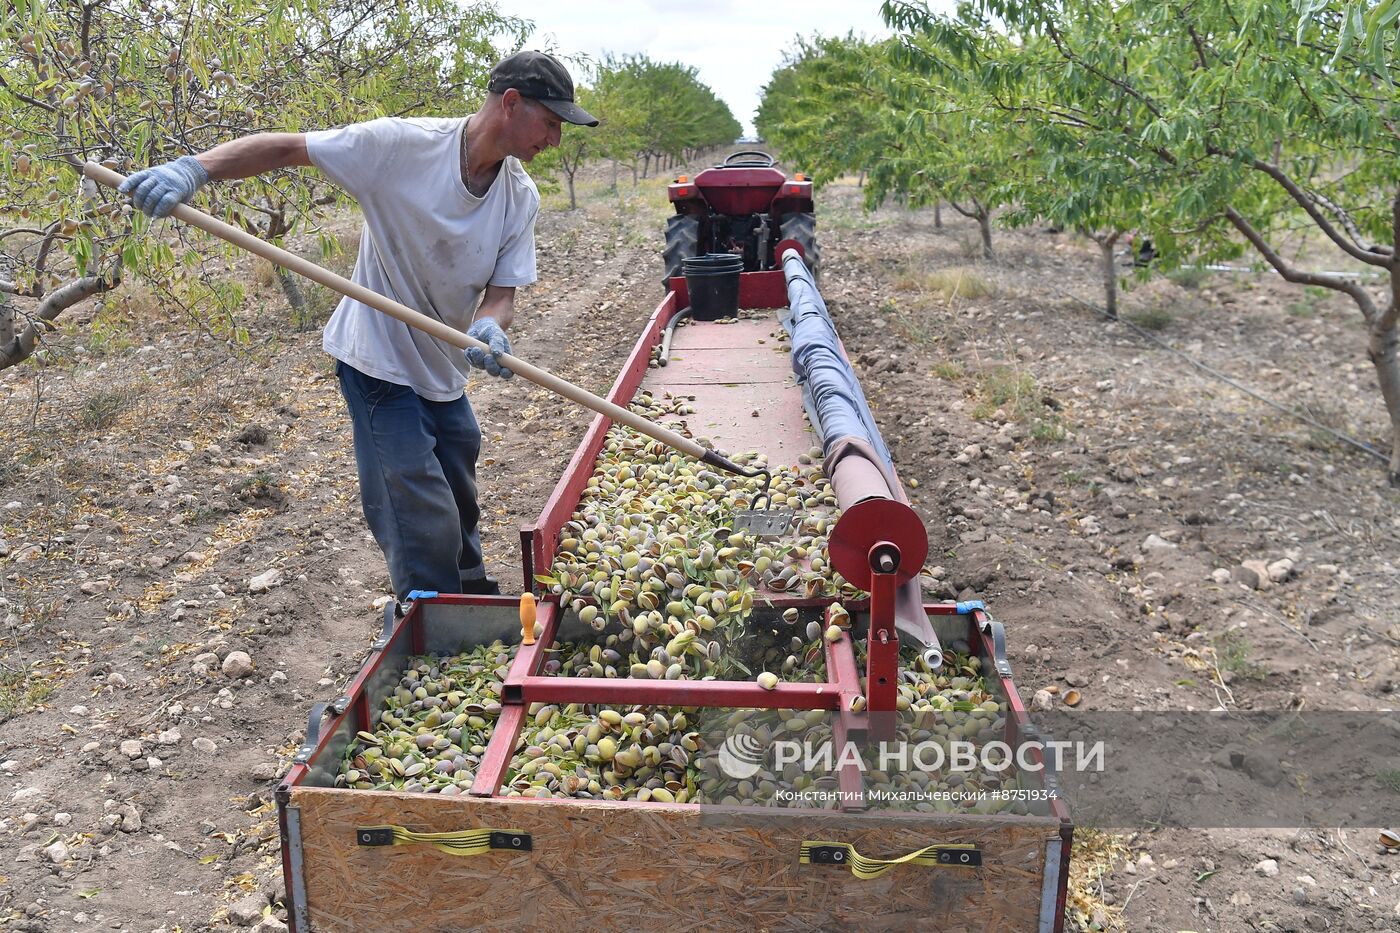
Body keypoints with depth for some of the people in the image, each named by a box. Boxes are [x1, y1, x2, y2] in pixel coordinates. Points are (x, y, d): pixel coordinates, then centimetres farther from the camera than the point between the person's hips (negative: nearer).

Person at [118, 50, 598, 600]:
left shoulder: (521, 198, -5)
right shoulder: (402, 145, -22)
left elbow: (502, 290, -7)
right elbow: (286, 148, -20)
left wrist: (489, 327, -30)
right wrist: (194, 168, -35)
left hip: (445, 368, 7)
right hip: (380, 363, -6)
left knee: (459, 510, 23)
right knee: (426, 532, -9)